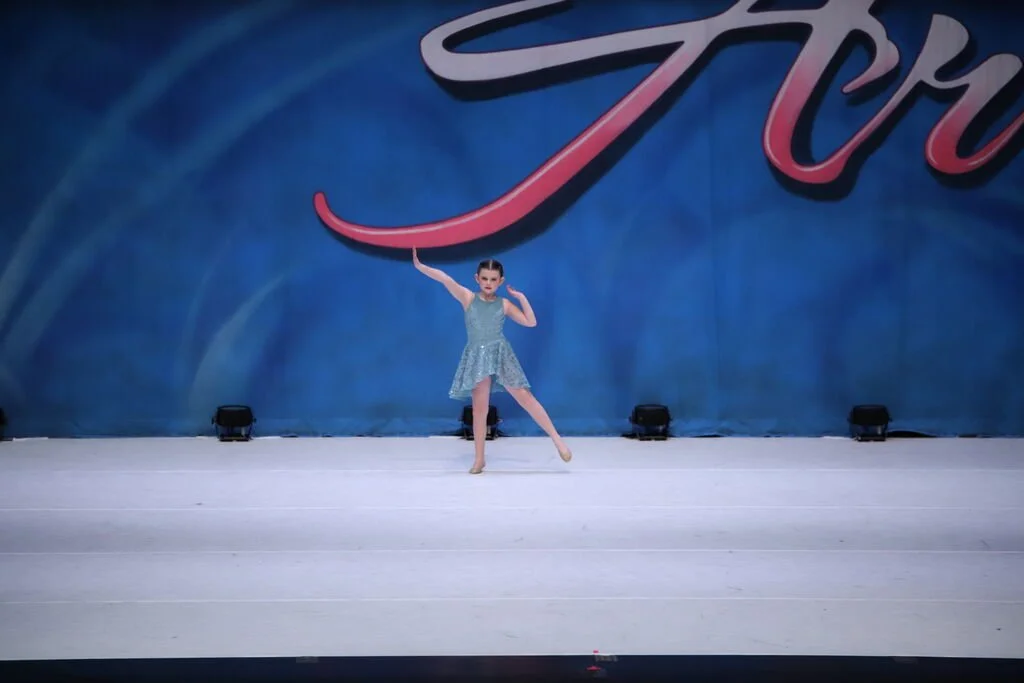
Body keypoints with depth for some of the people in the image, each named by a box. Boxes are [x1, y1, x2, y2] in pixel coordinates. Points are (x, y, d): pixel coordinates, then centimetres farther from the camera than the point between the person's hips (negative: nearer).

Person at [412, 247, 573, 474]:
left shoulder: (504, 304, 4)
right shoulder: (468, 298, 0)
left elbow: (531, 322, 4)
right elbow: (446, 279, -12)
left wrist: (522, 297, -3)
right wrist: (419, 266, -22)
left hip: (500, 354, 0)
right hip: (477, 357, 0)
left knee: (525, 397, -3)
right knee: (479, 409, 3)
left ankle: (557, 439, 5)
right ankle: (479, 459, 12)